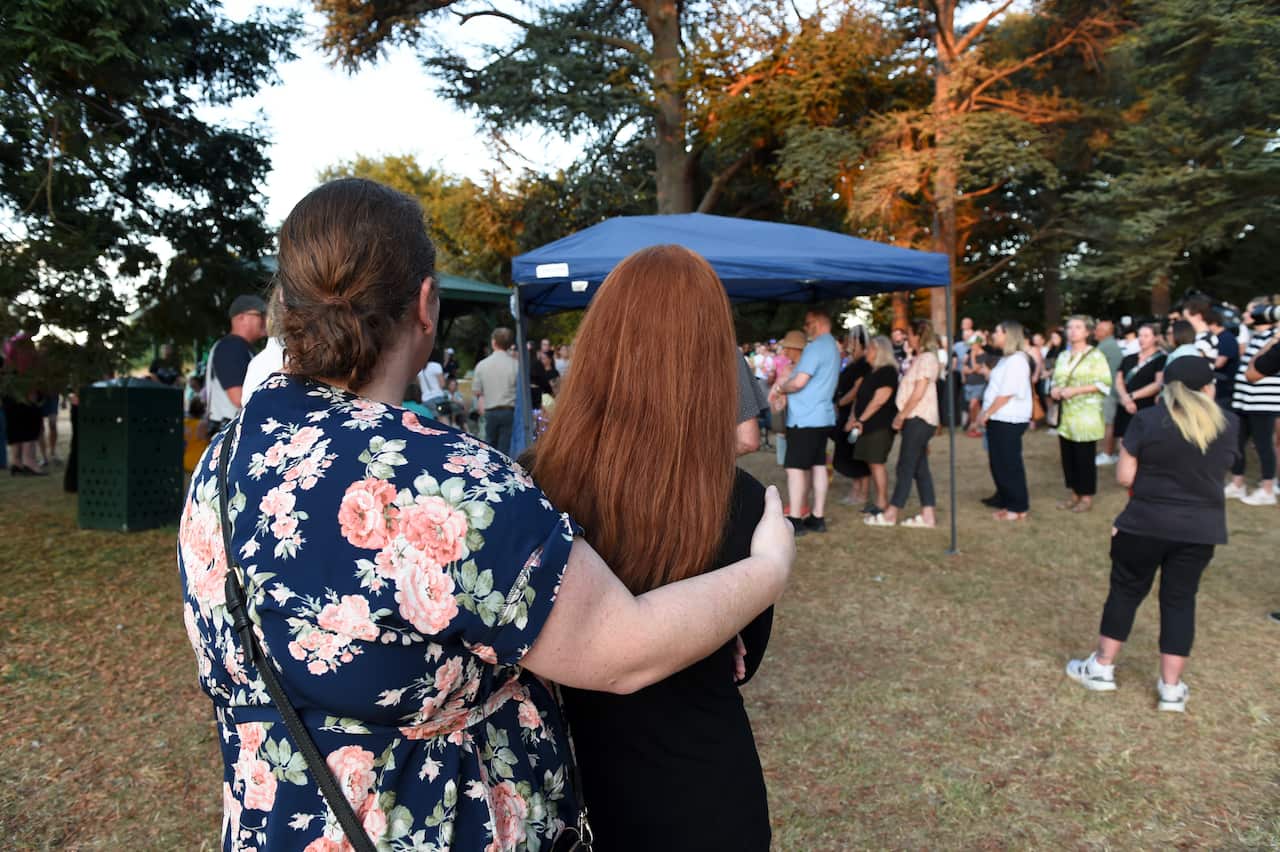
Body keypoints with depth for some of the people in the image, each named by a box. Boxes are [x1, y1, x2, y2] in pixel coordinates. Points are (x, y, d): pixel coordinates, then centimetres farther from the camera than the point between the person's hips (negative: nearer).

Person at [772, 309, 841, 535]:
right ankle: (818, 518, 14)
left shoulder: (815, 347, -15)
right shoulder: (833, 347, 17)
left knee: (795, 467, -6)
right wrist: (786, 385, 14)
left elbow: (799, 382, -21)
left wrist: (780, 388, -2)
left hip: (804, 417, -10)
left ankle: (794, 520, -6)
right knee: (818, 466, 10)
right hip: (822, 415, 10)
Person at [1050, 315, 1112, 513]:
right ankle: (1073, 494, 20)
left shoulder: (1095, 355, -5)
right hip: (1065, 414, 6)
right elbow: (1056, 379, 21)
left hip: (1086, 415, -6)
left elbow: (1105, 383, -11)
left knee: (1085, 457, -2)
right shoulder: (1063, 356, 14)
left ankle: (1086, 497, 7)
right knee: (1067, 455, 9)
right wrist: (1054, 389, -2)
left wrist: (1076, 390, -18)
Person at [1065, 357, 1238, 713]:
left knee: (1126, 591, 11)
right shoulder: (1227, 424, 0)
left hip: (1147, 523, -2)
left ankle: (1101, 668, 20)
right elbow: (1218, 469, 14)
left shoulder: (1147, 420, -10)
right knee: (1180, 600, 11)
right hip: (1201, 527, 3)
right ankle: (1171, 688, 16)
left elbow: (1124, 476, -9)